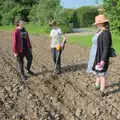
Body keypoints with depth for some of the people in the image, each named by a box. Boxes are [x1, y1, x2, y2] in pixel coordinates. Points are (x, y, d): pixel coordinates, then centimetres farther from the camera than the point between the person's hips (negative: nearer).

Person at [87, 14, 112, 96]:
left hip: (101, 57, -10)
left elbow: (106, 48, -24)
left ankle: (102, 92, 15)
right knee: (98, 71, 25)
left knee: (102, 73, 2)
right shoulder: (100, 31, 7)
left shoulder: (106, 33, -23)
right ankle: (97, 85, 44)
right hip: (97, 56, 10)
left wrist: (103, 60, -25)